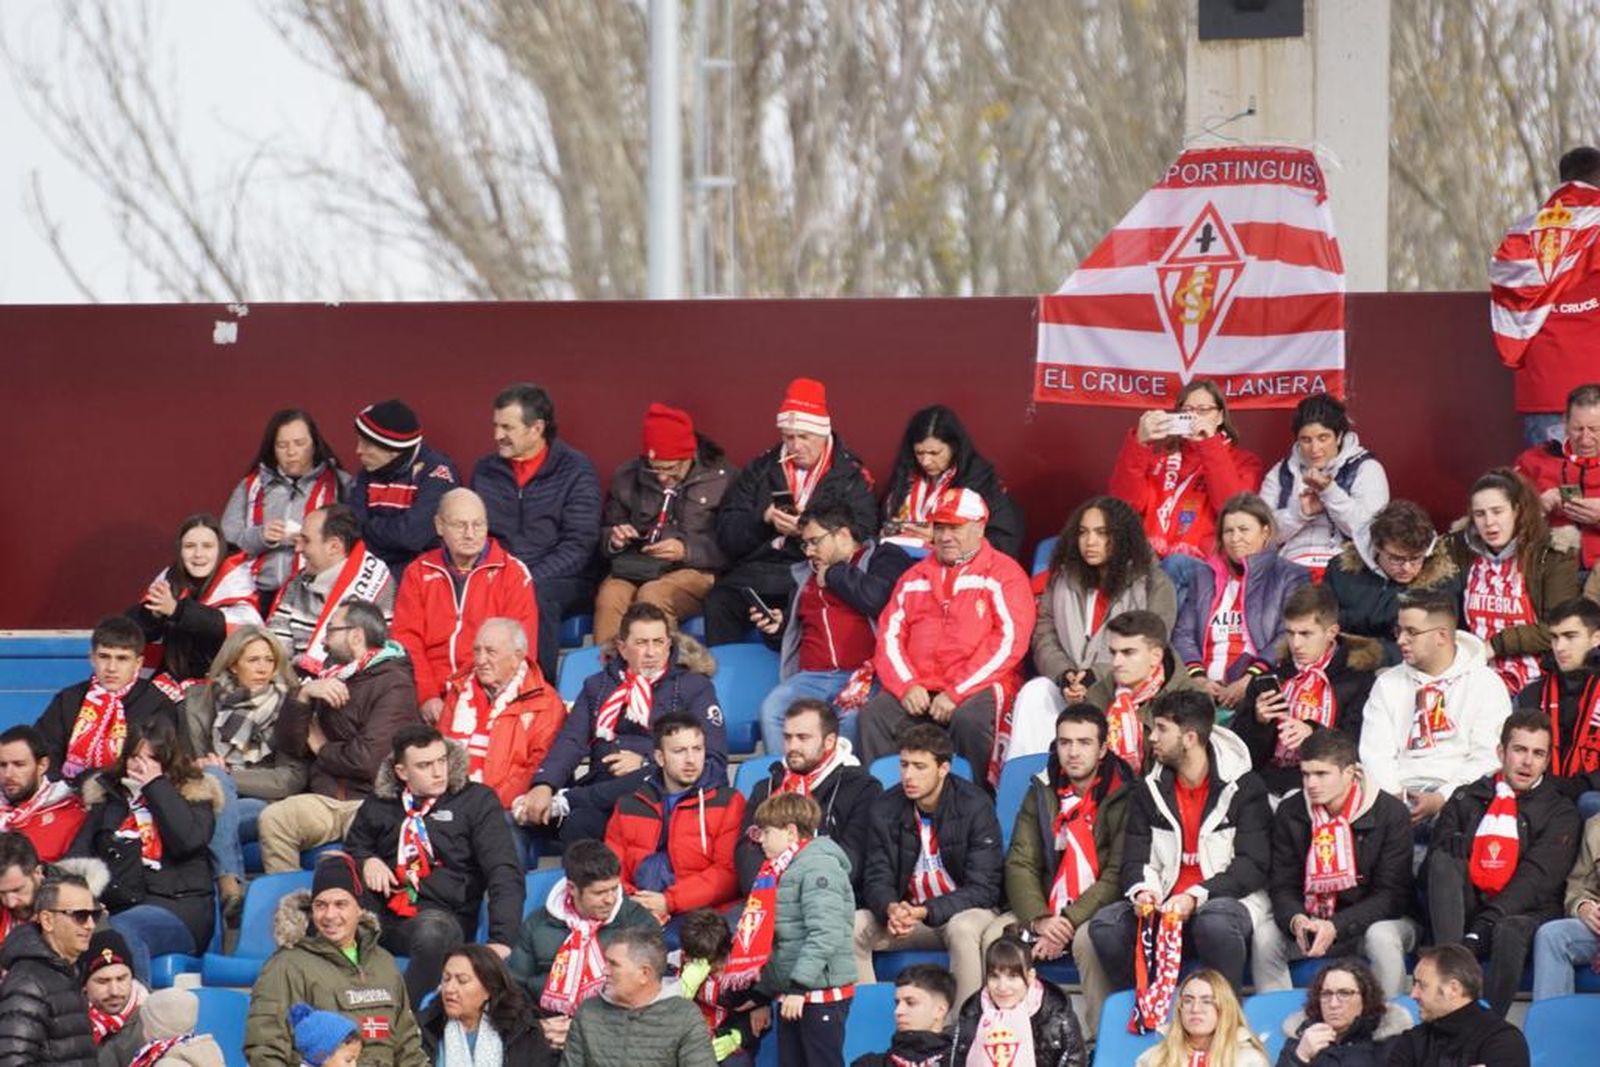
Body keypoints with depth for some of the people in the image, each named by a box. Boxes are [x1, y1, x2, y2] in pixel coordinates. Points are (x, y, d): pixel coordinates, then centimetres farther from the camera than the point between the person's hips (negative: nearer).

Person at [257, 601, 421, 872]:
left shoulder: (393, 685, -4)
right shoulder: (331, 678, 20)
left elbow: (367, 760, -16)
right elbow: (290, 745, 14)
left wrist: (322, 748, 2)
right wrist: (304, 695, -2)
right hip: (324, 798, 6)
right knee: (271, 819, -23)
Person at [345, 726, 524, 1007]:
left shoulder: (477, 801, 5)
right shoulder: (381, 803, 16)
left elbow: (504, 874, -3)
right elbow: (354, 845, 32)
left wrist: (501, 941, -17)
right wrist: (367, 861, 5)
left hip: (441, 915, -3)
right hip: (384, 916, 3)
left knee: (432, 931, -41)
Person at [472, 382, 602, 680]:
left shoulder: (575, 470, 0)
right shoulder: (486, 471, 15)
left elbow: (578, 546, -8)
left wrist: (531, 580, -20)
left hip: (561, 581, -3)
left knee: (536, 594, -38)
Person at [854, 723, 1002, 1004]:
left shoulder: (975, 807, -13)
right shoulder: (885, 810, -1)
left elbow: (982, 888, -15)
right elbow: (877, 879, 0)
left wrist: (924, 912, -28)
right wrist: (891, 909, -26)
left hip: (964, 911, -4)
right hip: (907, 912, 4)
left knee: (963, 929, -38)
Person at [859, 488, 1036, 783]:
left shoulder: (1003, 574, 5)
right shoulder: (915, 578, 22)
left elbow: (1009, 641, -6)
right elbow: (890, 635, 14)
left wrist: (957, 692, -13)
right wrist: (907, 686, -6)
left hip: (977, 688, -4)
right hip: (918, 689, 4)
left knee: (969, 720, -36)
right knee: (873, 716, -23)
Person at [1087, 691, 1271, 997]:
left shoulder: (1244, 788, -2)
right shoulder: (1149, 791, 12)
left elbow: (1252, 865, -10)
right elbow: (1136, 860, 8)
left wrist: (1195, 898, -23)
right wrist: (1141, 891, -17)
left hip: (1230, 900, -4)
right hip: (1167, 905, 4)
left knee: (1214, 921, -40)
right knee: (1105, 924, -23)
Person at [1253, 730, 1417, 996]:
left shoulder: (1391, 813, -13)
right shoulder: (1290, 813, -1)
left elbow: (1392, 894, -16)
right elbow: (1282, 886, -2)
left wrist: (1336, 927, -28)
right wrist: (1296, 920, -26)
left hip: (1373, 920, -3)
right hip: (1312, 923, 3)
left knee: (1381, 938, -36)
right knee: (1264, 936, -23)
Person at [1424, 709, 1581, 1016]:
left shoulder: (1560, 812, 9)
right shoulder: (1466, 799, 19)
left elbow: (1537, 878, -5)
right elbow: (1435, 857, 10)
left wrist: (1483, 929, -18)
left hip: (1526, 912, -3)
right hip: (1462, 910, 3)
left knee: (1511, 931, -37)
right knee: (1443, 860, -25)